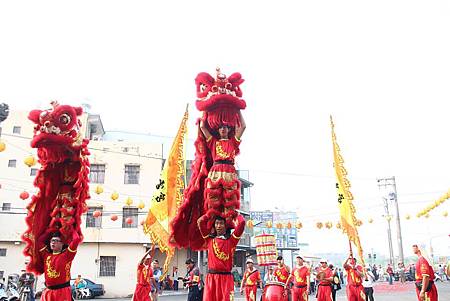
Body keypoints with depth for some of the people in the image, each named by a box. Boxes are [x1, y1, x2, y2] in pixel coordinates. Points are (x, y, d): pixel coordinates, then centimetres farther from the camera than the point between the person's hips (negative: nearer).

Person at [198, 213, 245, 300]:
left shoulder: (231, 240, 6)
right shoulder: (210, 239, 12)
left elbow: (242, 222, -3)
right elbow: (200, 221, 5)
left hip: (226, 277, -2)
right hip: (211, 277, 2)